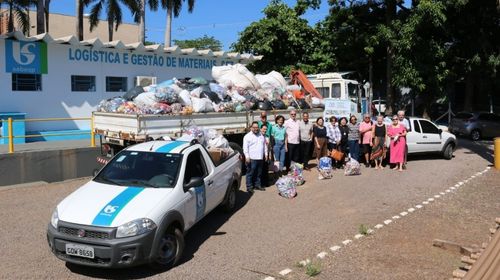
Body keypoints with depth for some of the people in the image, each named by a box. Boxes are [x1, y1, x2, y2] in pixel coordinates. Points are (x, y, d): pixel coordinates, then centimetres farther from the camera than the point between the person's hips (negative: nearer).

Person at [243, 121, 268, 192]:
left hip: (260, 158, 6)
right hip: (252, 158, -6)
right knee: (250, 173, -2)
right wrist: (247, 156, -15)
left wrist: (266, 154, 16)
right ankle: (249, 187, 4)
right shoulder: (247, 136, -5)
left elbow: (264, 145, 21)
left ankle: (257, 185, 24)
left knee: (259, 173, 13)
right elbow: (245, 148, -9)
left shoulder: (261, 135, 14)